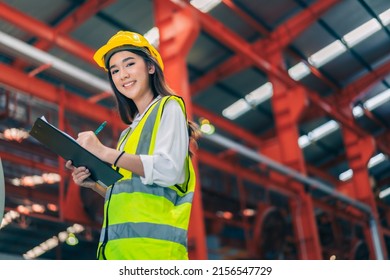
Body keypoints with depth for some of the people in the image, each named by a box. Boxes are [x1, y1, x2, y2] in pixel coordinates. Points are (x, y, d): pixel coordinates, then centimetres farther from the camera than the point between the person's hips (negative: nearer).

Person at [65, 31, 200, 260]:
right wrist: (93, 184, 8)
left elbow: (168, 170, -14)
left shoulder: (169, 107, 3)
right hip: (119, 243, 7)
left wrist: (104, 152, -14)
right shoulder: (131, 131, 24)